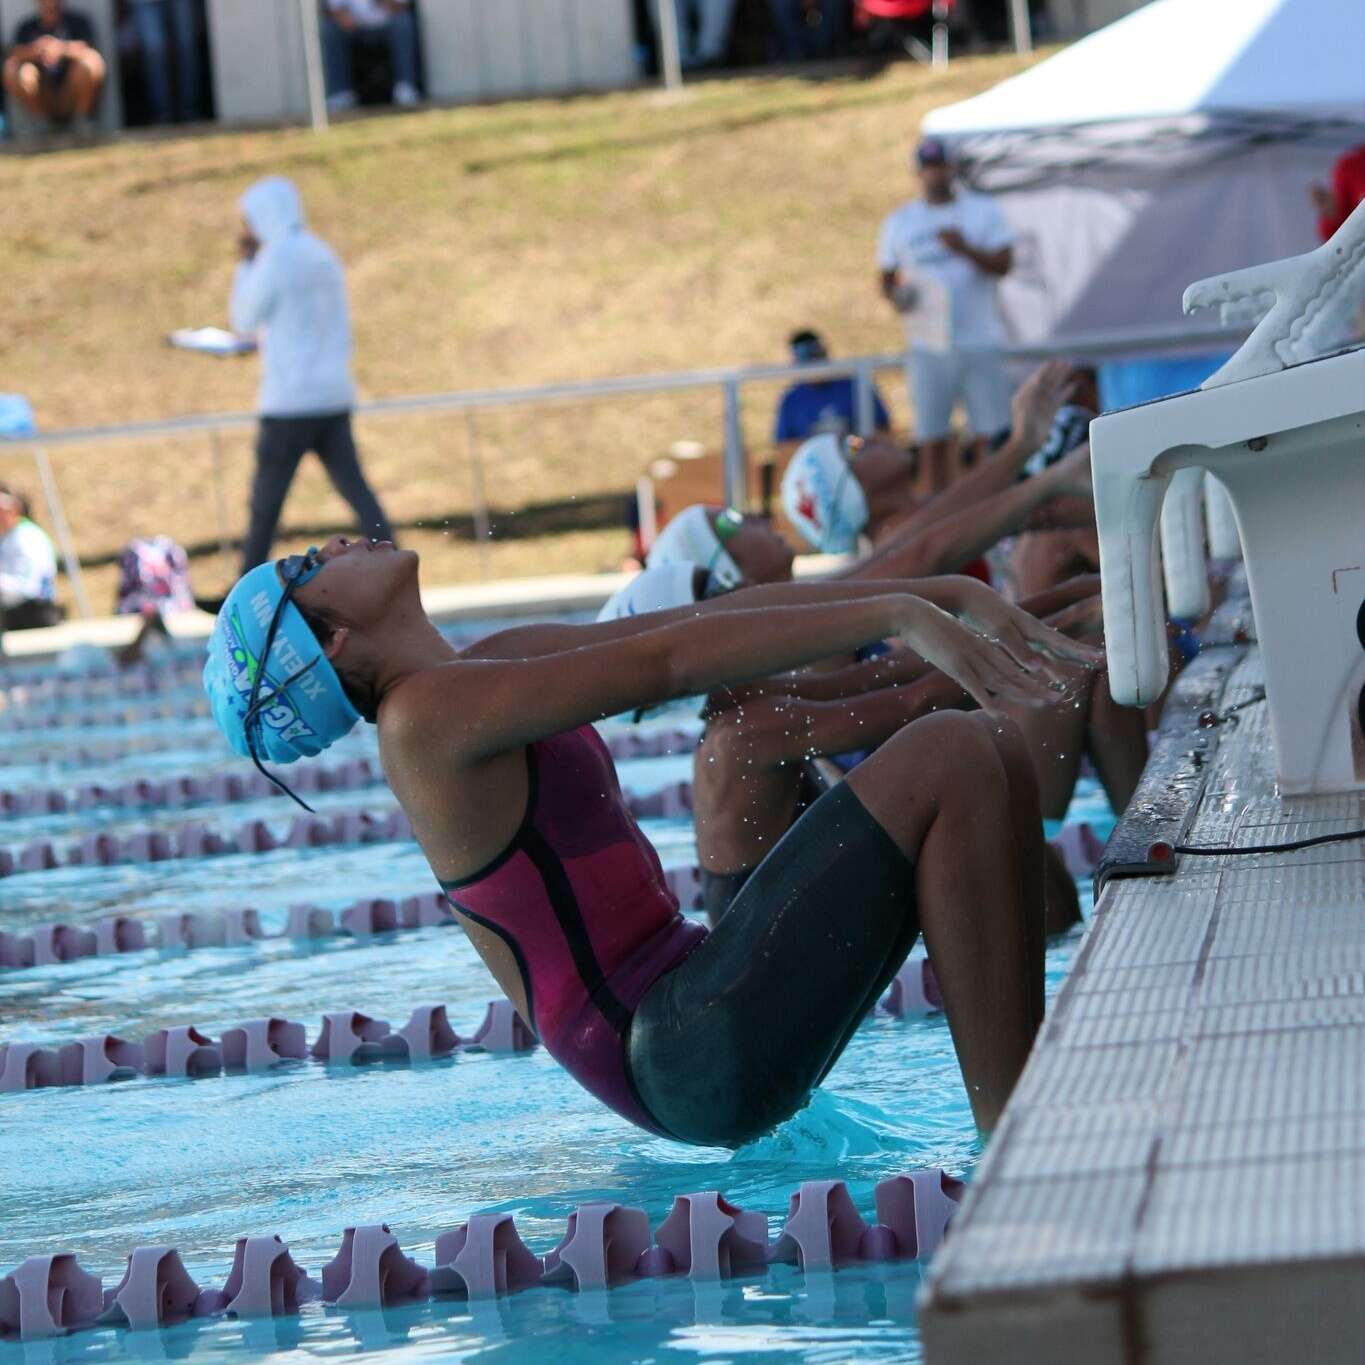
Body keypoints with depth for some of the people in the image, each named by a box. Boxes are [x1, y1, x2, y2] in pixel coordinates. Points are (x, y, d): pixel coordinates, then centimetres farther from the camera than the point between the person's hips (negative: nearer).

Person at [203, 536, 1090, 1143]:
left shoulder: (502, 664, 18)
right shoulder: (428, 712, -11)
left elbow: (734, 613, 14)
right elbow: (668, 662, -20)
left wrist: (950, 600, 7)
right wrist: (898, 615, -22)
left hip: (689, 1003, 10)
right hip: (690, 1064, -10)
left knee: (992, 746, 8)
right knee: (949, 761, -17)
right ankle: (1015, 1140, -19)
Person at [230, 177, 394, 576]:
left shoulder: (274, 259, -10)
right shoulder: (323, 255, 14)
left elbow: (245, 322, -1)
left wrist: (245, 263, 7)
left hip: (290, 401, -7)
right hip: (335, 395, 7)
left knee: (266, 499, 1)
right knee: (354, 488, 3)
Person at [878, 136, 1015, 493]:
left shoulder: (984, 210, 9)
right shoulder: (898, 222, 13)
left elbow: (1004, 263, -1)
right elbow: (886, 278, 15)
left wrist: (965, 249, -18)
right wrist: (897, 298, -8)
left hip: (980, 340, -1)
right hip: (929, 347, 1)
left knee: (992, 433, -6)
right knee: (932, 439, -2)